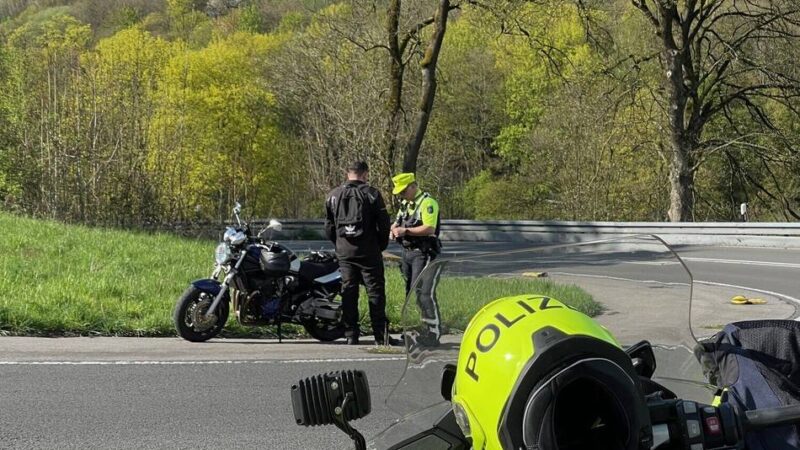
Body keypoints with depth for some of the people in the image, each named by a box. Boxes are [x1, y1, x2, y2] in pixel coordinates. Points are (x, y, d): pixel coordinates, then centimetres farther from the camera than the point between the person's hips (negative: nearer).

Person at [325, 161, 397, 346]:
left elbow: (329, 227, 10)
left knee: (348, 293, 7)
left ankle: (351, 335, 6)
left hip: (344, 252, 3)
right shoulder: (372, 194, -4)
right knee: (376, 291, 1)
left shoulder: (333, 195, 7)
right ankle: (381, 335, 0)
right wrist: (381, 246, 9)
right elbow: (384, 224, -5)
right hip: (369, 252, -3)